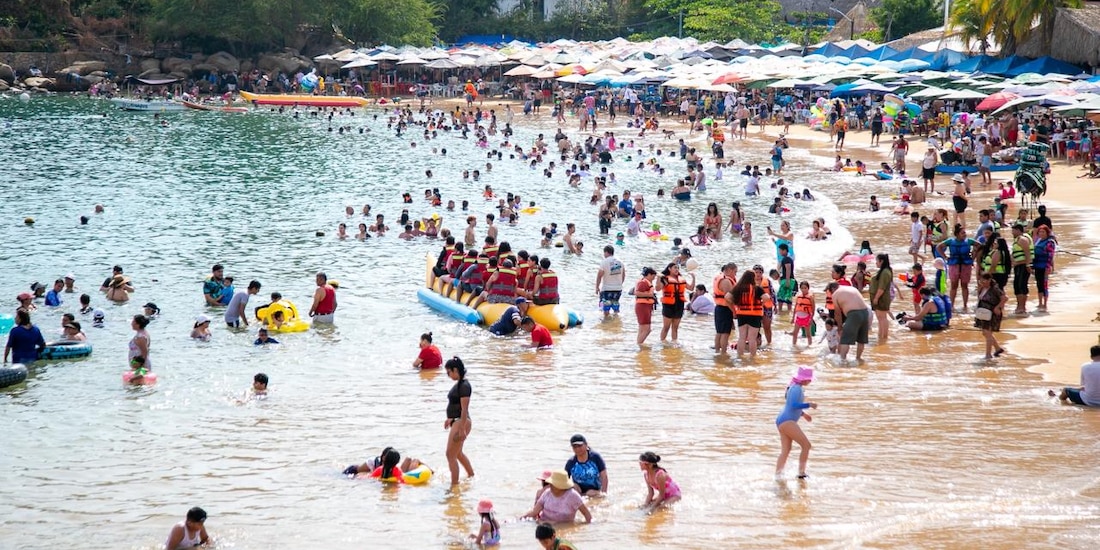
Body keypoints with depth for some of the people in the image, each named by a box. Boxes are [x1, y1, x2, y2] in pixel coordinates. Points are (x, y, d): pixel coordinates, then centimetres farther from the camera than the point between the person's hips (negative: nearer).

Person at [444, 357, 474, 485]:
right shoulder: (459, 384, 10)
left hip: (461, 422, -11)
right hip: (456, 421, 11)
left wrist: (462, 429, -24)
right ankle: (471, 476, 40)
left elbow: (464, 409, -23)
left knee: (450, 454, -7)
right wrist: (450, 418, 27)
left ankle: (454, 484, -3)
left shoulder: (464, 386, -20)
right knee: (458, 453, 24)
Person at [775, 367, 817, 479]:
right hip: (787, 421, -10)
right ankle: (801, 473, -10)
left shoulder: (796, 387, 19)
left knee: (785, 451, 4)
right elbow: (793, 405, -22)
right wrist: (809, 405, -13)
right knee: (806, 445, -10)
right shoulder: (797, 388, -12)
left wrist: (803, 414, 21)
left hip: (782, 422, 10)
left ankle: (777, 475, -2)